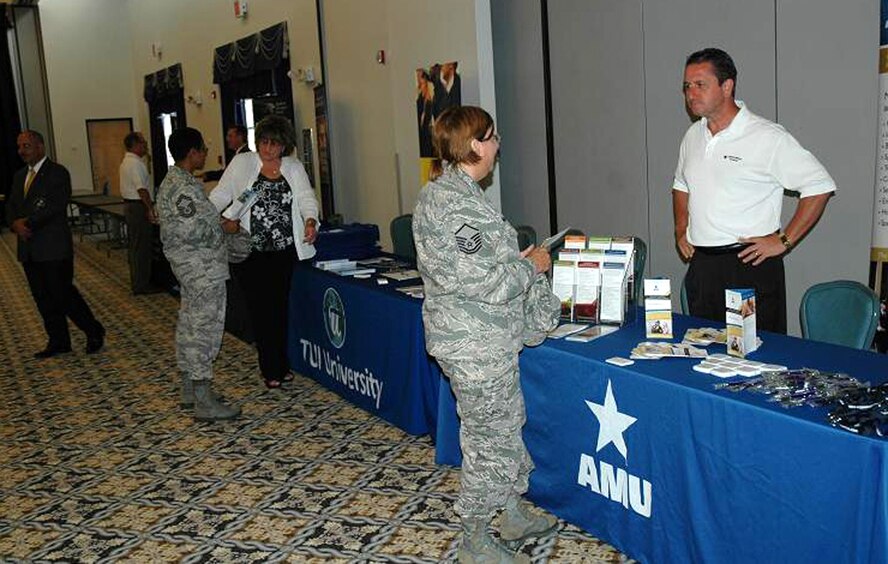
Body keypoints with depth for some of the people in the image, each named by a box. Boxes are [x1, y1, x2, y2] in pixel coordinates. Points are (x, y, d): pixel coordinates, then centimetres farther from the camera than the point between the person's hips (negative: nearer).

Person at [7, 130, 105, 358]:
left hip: (54, 247, -7)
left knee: (63, 294, -5)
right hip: (29, 250, 7)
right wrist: (16, 224, -9)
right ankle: (58, 341, 21)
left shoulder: (58, 173, -8)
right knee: (43, 298, 11)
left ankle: (94, 332, 11)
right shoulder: (19, 176, 16)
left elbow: (54, 206, -18)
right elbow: (11, 207, 12)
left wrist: (26, 222, -14)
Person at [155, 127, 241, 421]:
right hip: (203, 269, -11)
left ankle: (190, 389, 27)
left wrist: (218, 221, 18)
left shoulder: (173, 180, 13)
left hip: (190, 267, 11)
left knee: (189, 326, 16)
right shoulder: (184, 187, -20)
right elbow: (193, 231, -25)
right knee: (204, 330, -7)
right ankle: (204, 403, -2)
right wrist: (225, 226, -12)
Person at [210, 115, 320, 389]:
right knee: (260, 309, 0)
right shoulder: (242, 163, 4)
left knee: (280, 307, 10)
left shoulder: (294, 168, 9)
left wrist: (310, 222, -22)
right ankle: (271, 369, 12)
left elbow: (306, 198, -2)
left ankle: (281, 365, 23)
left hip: (285, 250, 2)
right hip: (250, 251, -2)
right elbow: (219, 196, 5)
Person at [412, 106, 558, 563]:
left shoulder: (450, 191, 11)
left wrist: (518, 261, 12)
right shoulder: (453, 203, -24)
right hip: (475, 344, -11)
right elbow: (481, 282, -26)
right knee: (487, 439, 4)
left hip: (486, 340, 11)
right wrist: (531, 267, -11)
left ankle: (514, 515, 39)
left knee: (508, 425, 22)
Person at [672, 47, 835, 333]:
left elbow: (819, 186, -9)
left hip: (750, 264, -6)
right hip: (701, 264, 6)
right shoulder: (693, 135, 10)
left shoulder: (768, 137, -11)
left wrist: (783, 241, -11)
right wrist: (681, 231, 13)